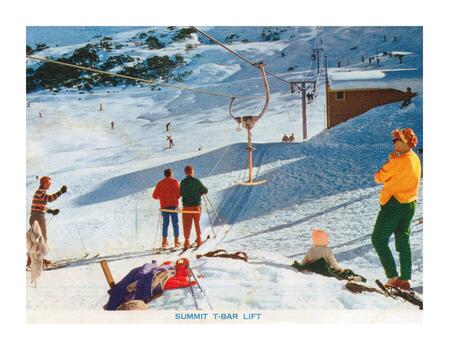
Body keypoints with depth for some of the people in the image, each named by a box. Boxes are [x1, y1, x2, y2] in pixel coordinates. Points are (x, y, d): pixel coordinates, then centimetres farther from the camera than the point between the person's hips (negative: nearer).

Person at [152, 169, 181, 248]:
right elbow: (179, 194, -9)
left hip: (164, 206, 3)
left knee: (165, 224, 9)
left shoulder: (160, 183, 7)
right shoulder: (175, 182, -1)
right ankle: (176, 241, 1)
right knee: (175, 224, 3)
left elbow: (154, 196, 7)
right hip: (173, 205, -3)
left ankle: (164, 242, 7)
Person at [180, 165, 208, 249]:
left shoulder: (183, 182, -6)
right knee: (197, 223, 16)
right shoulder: (196, 181, -8)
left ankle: (187, 241, -1)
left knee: (187, 225, 5)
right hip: (196, 205, 0)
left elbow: (181, 193, -1)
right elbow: (205, 191, -3)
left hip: (186, 206, 0)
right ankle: (199, 240, 22)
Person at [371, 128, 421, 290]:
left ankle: (393, 277, -5)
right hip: (410, 205, 9)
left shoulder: (399, 161, -19)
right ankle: (405, 279, 16)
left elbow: (379, 178, -11)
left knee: (378, 239, 0)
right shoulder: (415, 159, 8)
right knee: (403, 242, 14)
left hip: (394, 204, -9)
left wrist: (390, 161, 1)